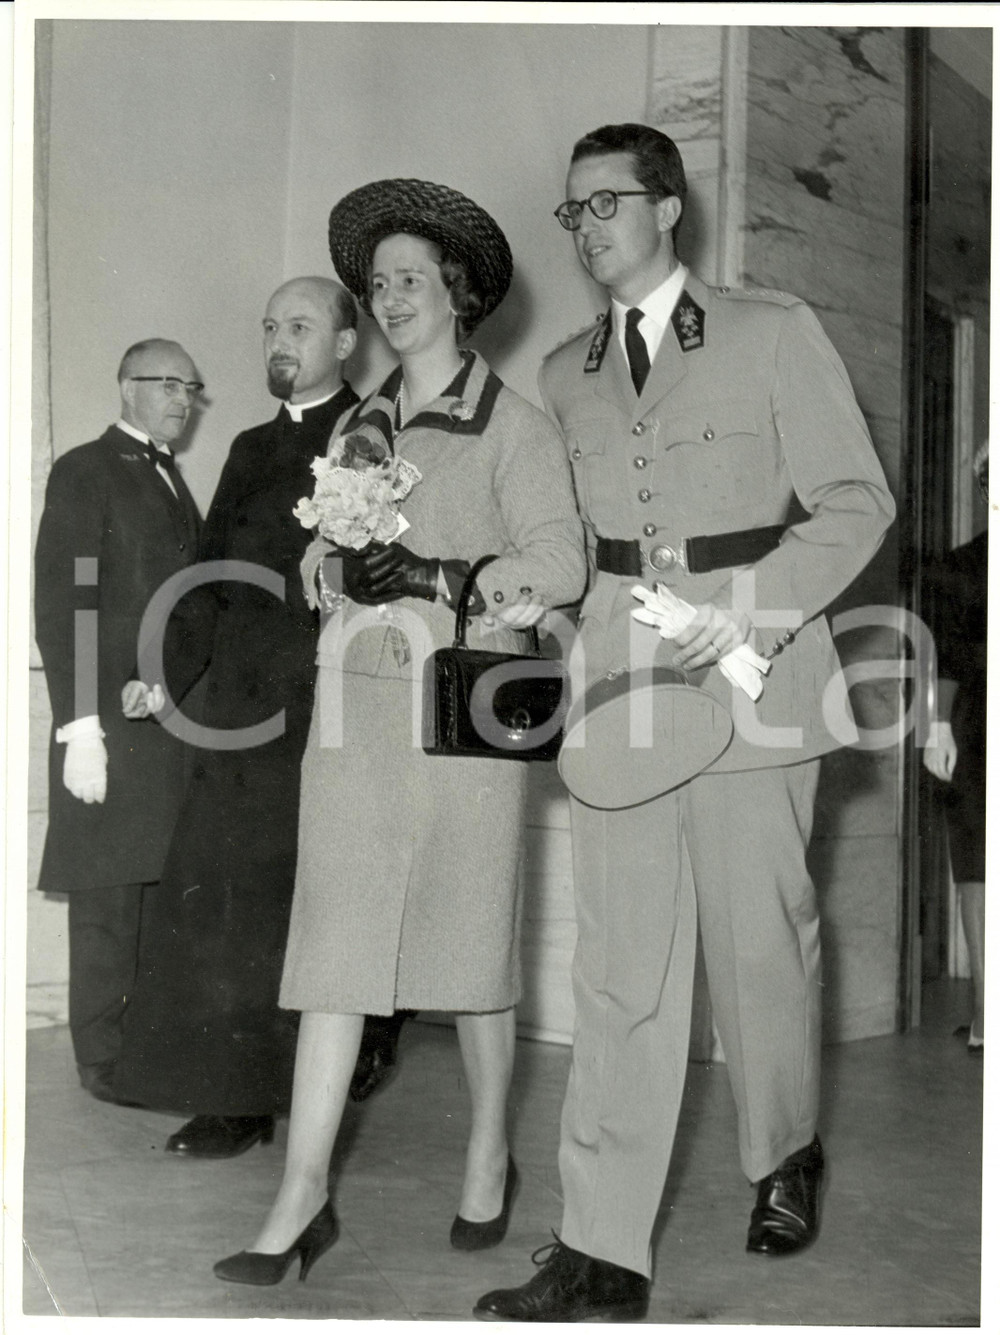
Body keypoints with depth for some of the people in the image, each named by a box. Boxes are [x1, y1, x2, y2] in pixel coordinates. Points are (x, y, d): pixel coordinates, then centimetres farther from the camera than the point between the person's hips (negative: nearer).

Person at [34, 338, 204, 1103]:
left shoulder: (172, 480, 20)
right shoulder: (86, 472, -2)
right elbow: (61, 605, -9)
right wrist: (80, 725, -16)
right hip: (116, 726, -6)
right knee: (109, 903, 0)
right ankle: (103, 1060, 11)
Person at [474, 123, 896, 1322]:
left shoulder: (773, 334, 3)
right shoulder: (564, 374, 16)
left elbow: (854, 502, -1)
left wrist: (749, 607, -13)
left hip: (749, 673, -3)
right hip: (617, 676, 3)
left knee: (760, 942, 5)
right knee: (620, 965, -1)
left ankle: (784, 1158, 32)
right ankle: (603, 1254, 2)